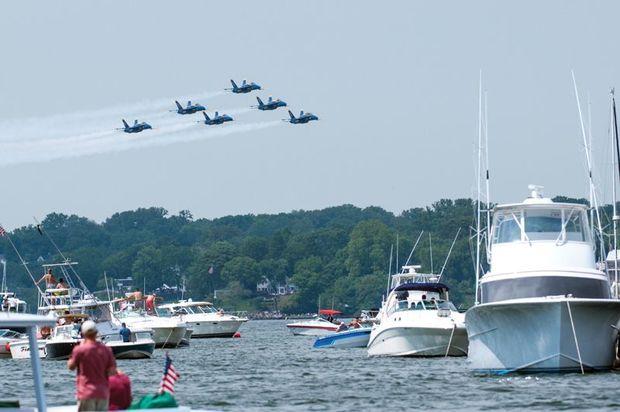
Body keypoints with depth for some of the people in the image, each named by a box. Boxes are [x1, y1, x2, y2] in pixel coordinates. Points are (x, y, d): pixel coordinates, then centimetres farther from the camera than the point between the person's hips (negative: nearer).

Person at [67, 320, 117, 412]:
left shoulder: (79, 350, -9)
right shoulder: (106, 350, 1)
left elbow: (71, 366, 7)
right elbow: (112, 372, -1)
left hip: (86, 393, -4)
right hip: (103, 393, 4)